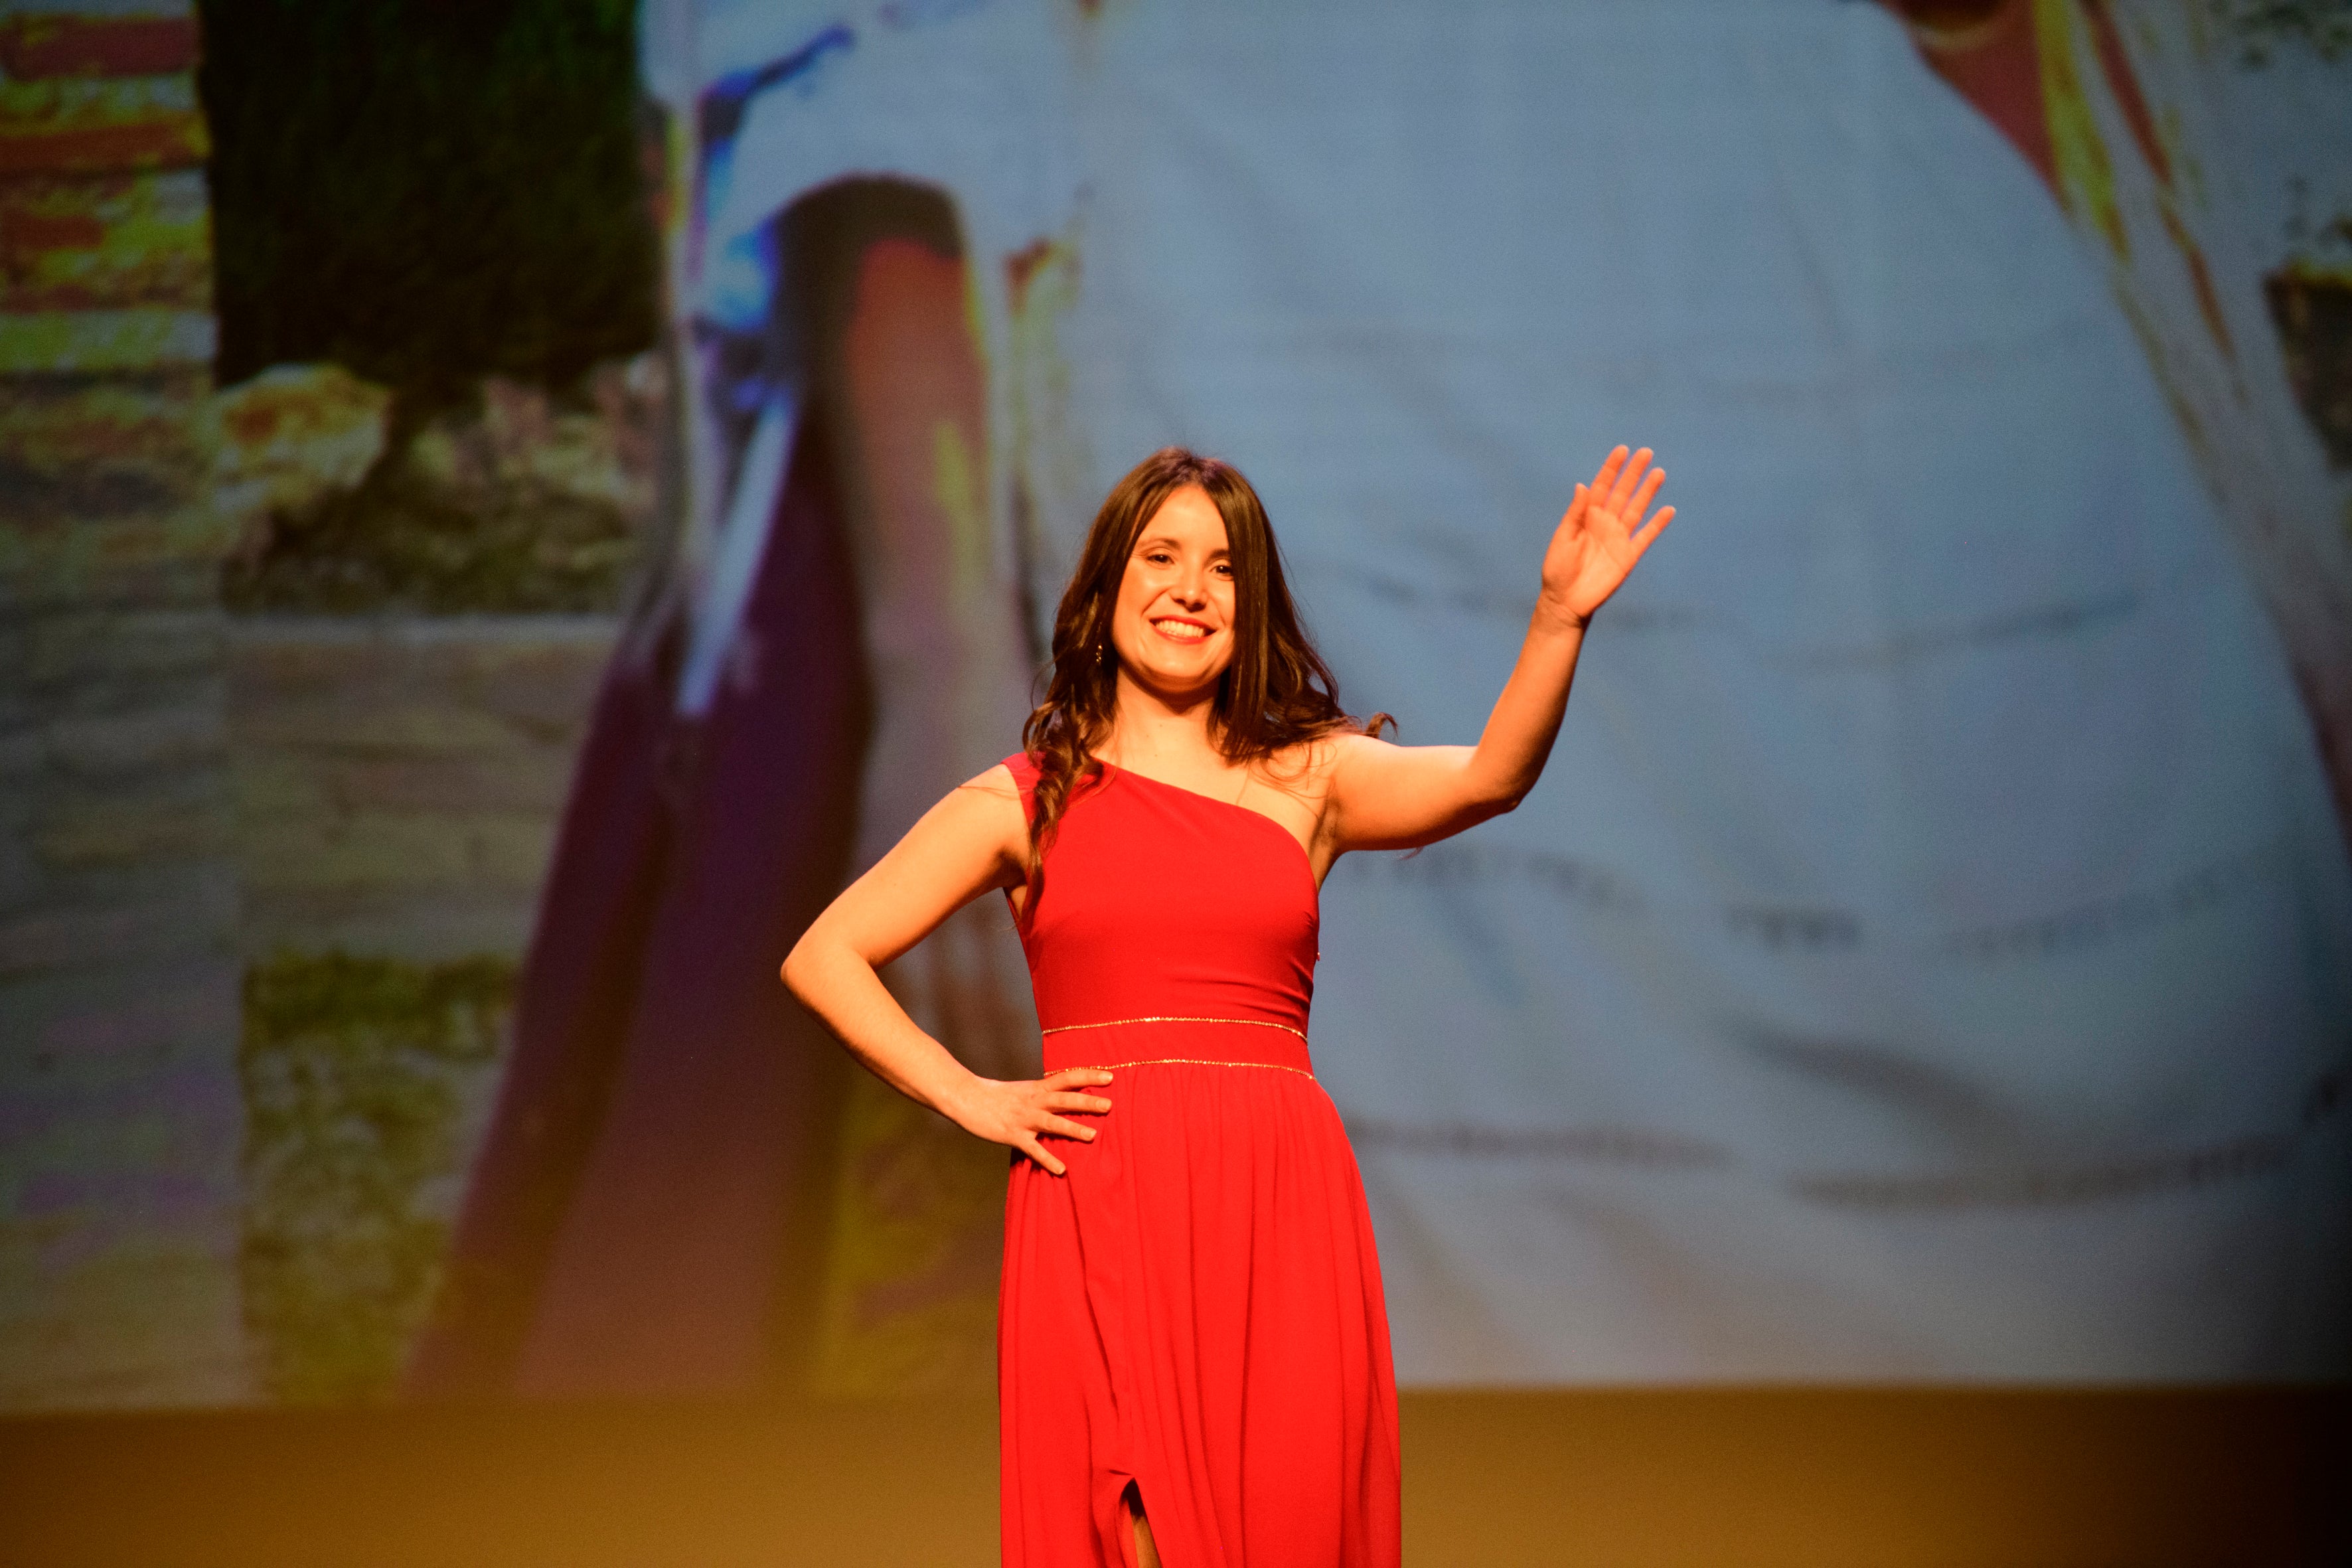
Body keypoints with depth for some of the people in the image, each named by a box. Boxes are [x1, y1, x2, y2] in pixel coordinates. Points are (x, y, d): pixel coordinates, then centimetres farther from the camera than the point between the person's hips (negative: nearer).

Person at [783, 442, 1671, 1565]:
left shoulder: (1308, 779, 12)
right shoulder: (1028, 801, 9)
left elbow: (1487, 779, -7)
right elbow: (823, 957, 10)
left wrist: (1559, 618, -21)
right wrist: (970, 1099, 0)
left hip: (1277, 1217, 2)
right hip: (1102, 1208, -1)